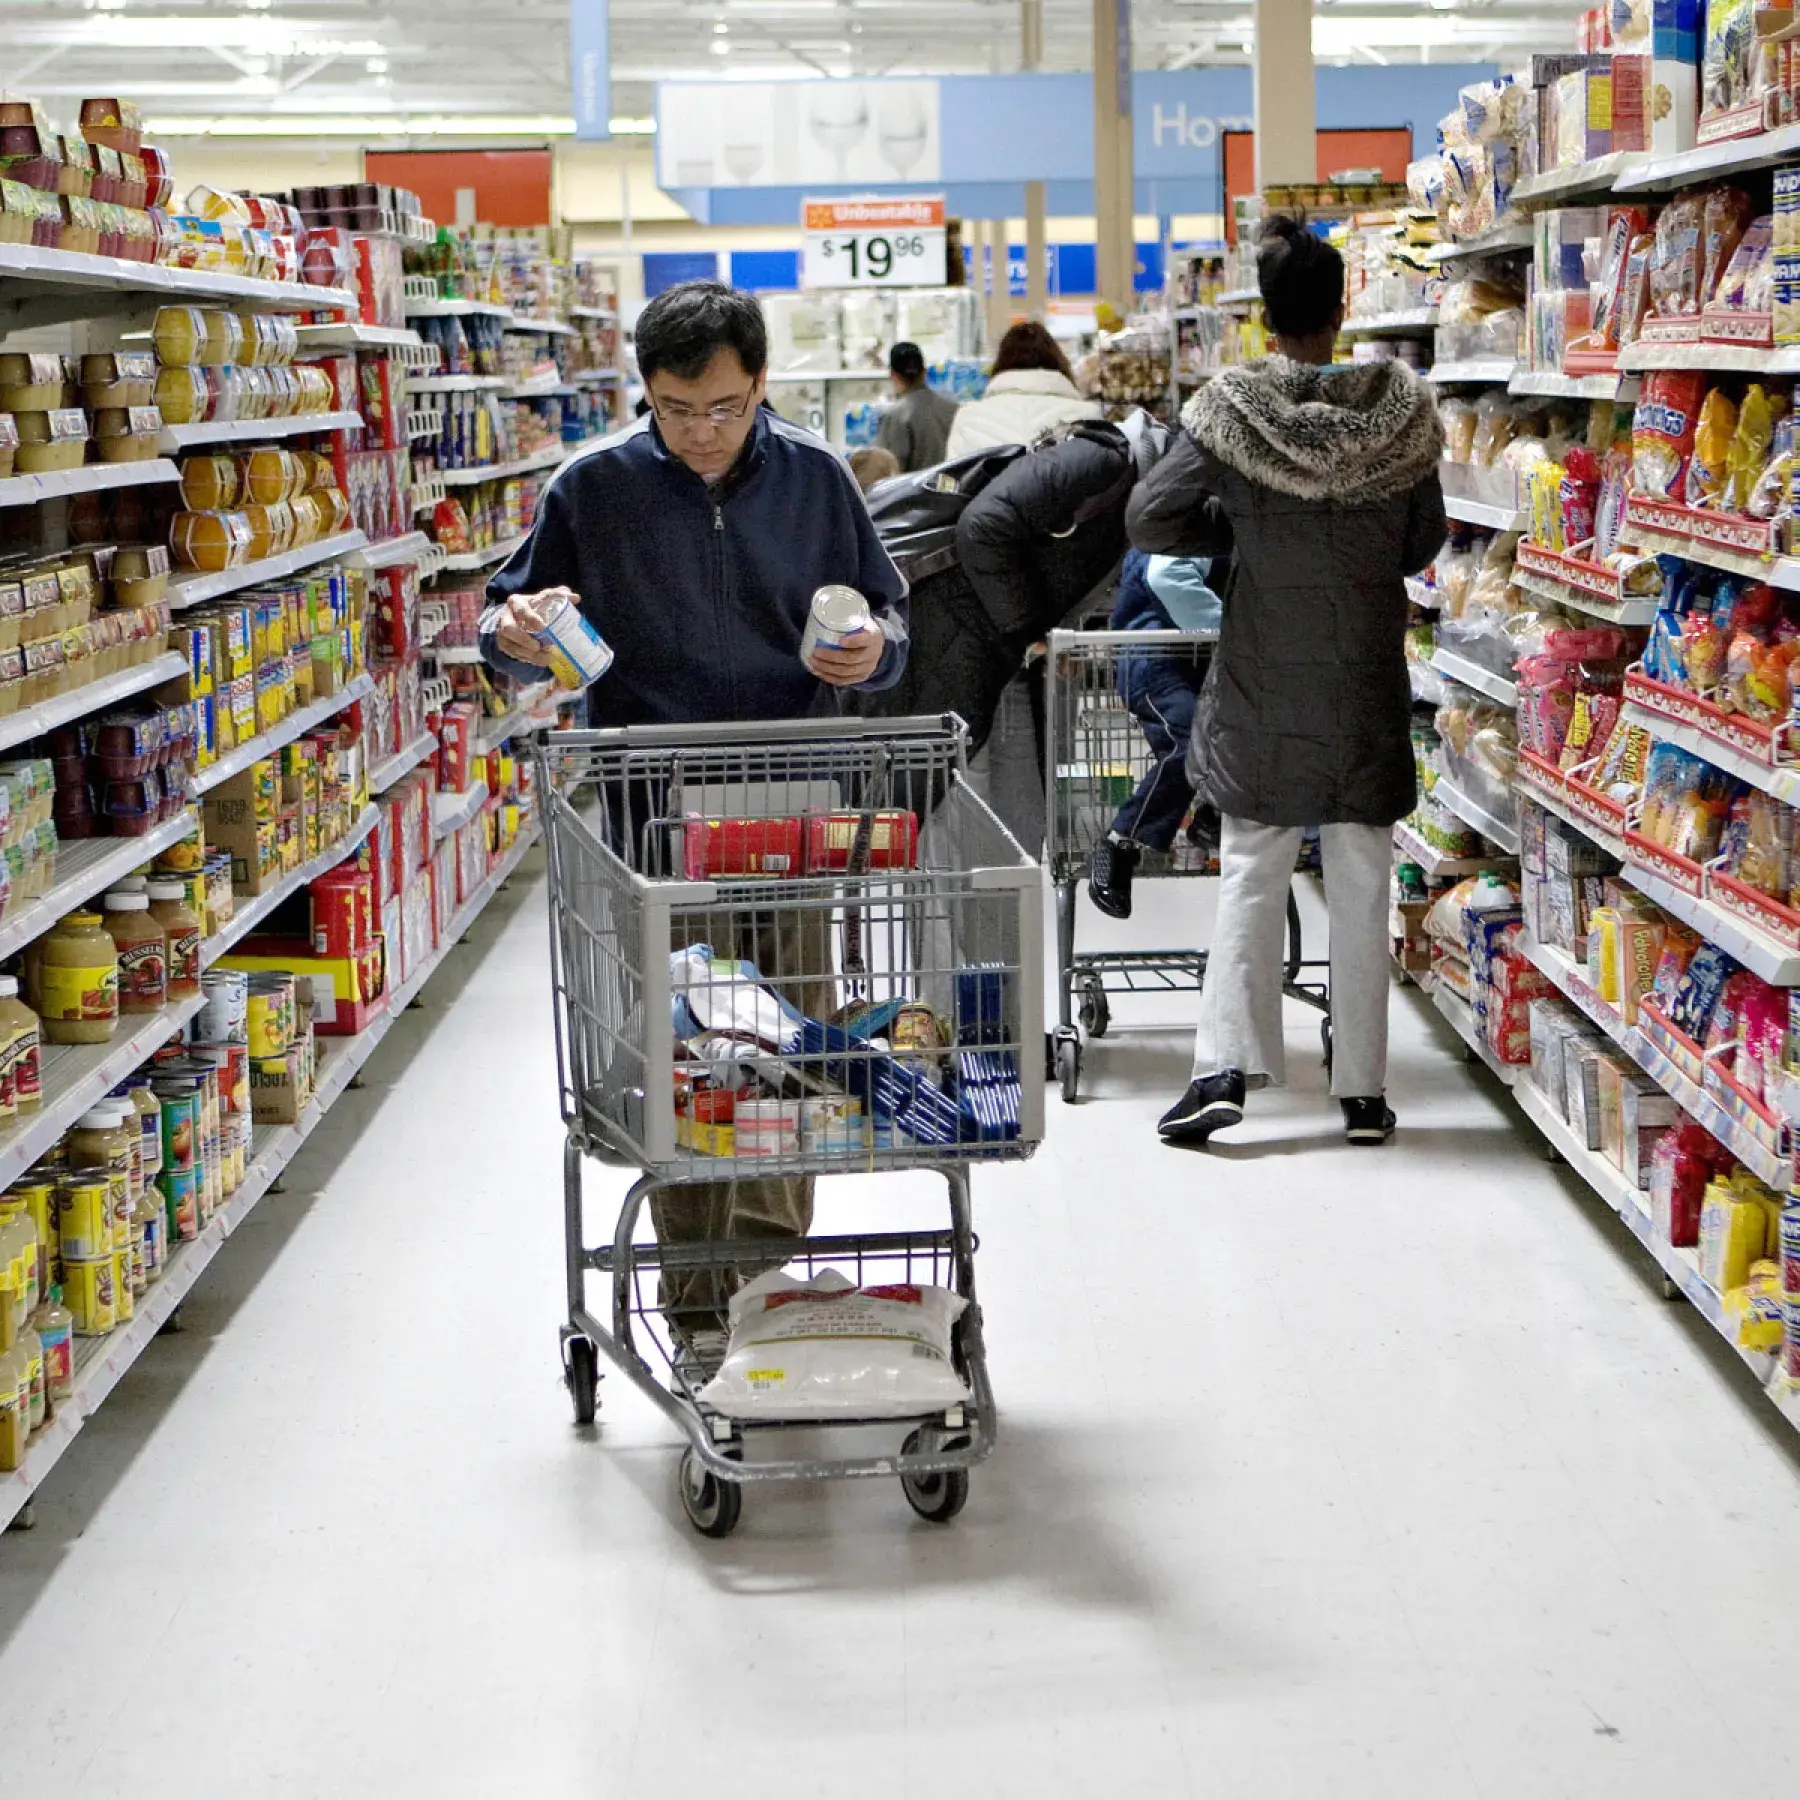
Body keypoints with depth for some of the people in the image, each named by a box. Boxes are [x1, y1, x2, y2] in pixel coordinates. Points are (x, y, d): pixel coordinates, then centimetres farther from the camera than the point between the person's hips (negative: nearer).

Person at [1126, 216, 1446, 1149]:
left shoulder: (1230, 409, -9)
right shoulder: (1398, 409, -4)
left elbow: (1151, 518, -10)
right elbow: (1424, 542, 5)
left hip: (1263, 686, -1)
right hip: (1366, 686, 1)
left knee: (1250, 877, 8)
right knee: (1360, 888, 8)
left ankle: (1224, 1065, -2)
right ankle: (1363, 1089, 12)